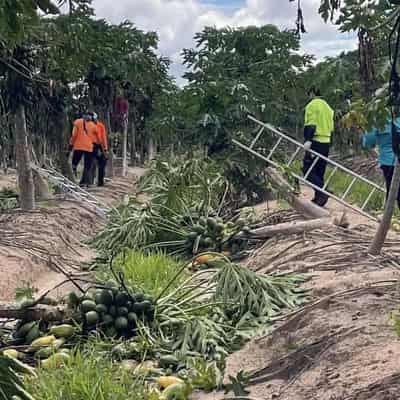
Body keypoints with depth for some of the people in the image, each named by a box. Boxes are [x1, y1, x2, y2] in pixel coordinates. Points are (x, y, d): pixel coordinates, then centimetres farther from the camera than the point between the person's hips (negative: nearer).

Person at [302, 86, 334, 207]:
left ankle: (322, 192, -21)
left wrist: (308, 140, -26)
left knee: (307, 169, -6)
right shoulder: (327, 106, 20)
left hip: (315, 142, -8)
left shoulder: (312, 105, -6)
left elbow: (311, 124, -18)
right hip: (326, 142, 8)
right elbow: (331, 126, 20)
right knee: (319, 172, 12)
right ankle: (318, 198, 14)